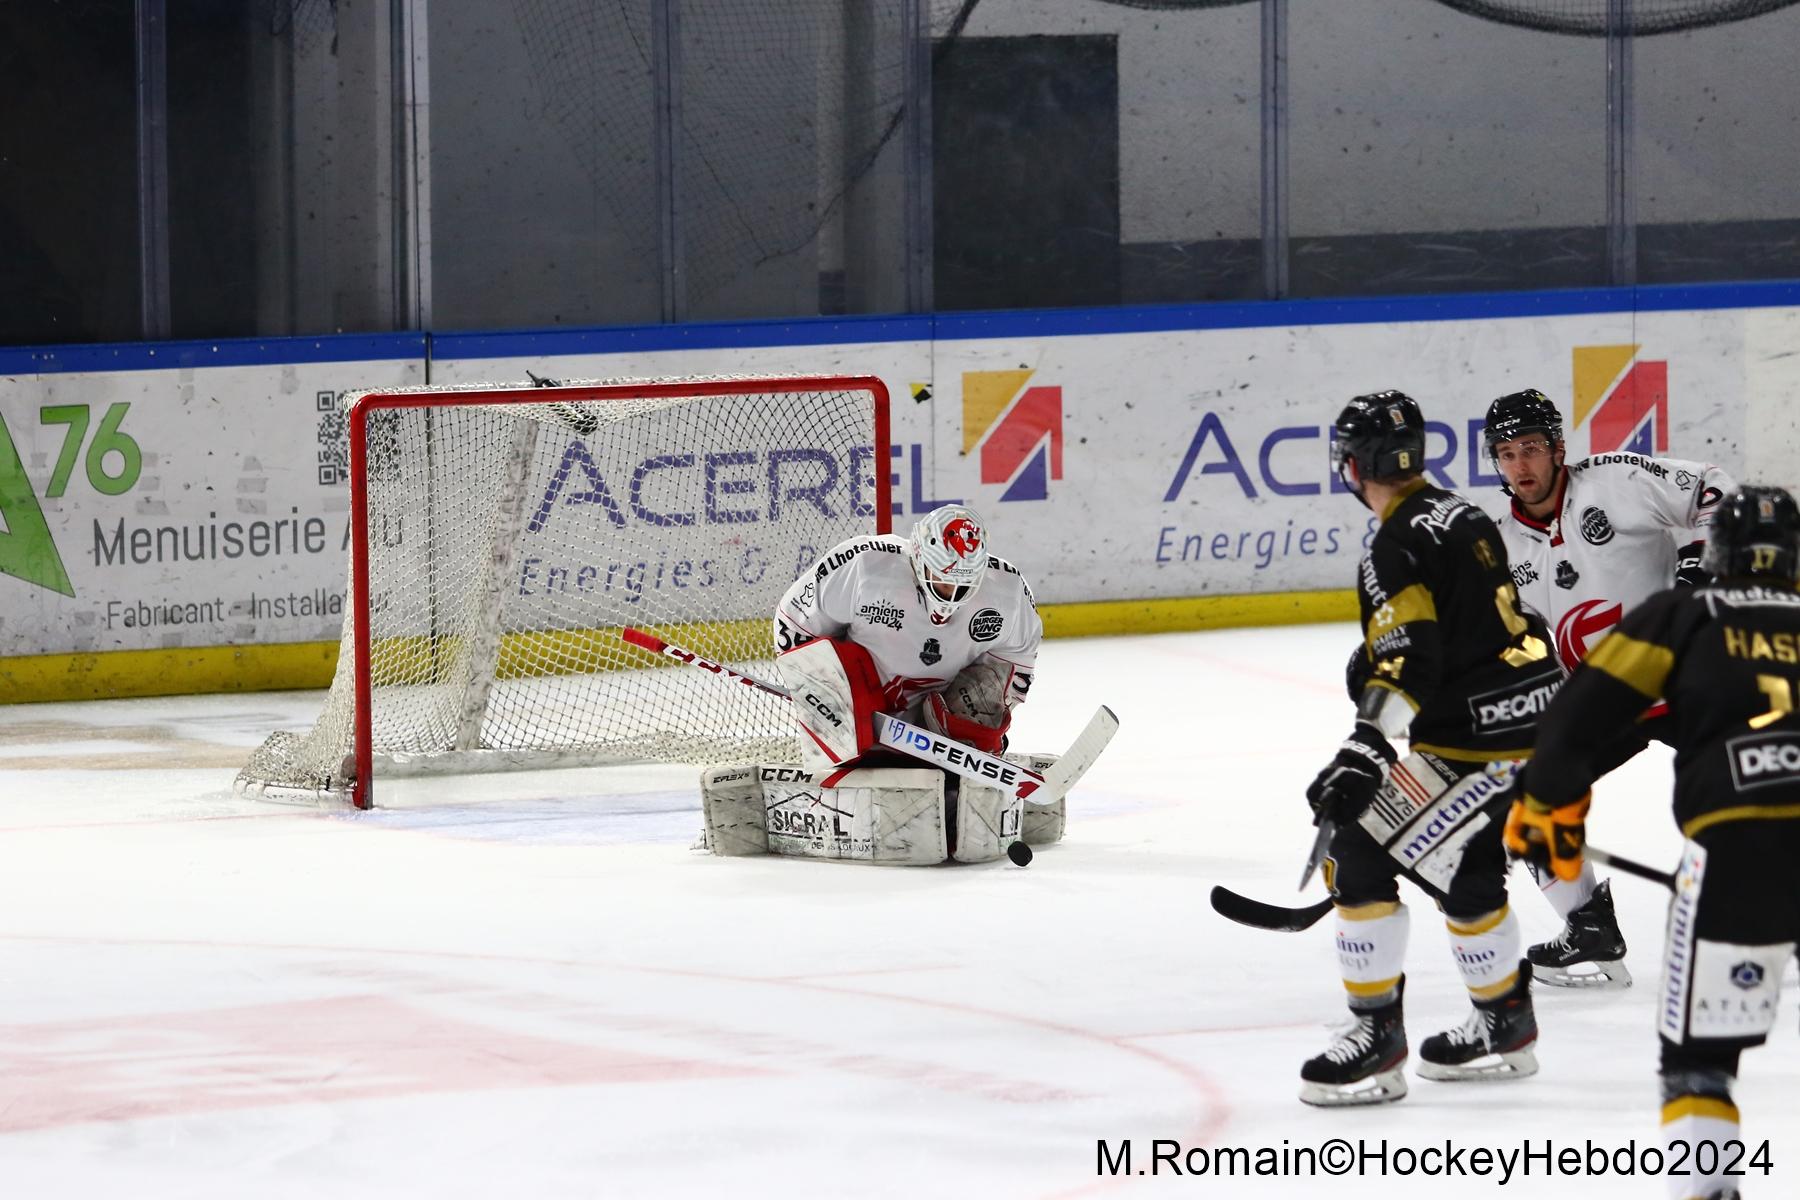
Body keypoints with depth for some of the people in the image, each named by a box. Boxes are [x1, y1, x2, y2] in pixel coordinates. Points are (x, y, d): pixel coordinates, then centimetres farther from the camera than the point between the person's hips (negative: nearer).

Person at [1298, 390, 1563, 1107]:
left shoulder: (1398, 549, -14)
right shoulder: (1462, 517, 14)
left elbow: (1407, 658, -25)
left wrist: (1365, 749, -32)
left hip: (1477, 738, -10)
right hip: (1540, 719, 10)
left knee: (1360, 853, -8)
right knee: (1464, 872, 26)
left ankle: (1376, 1037, -10)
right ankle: (1504, 1028, 36)